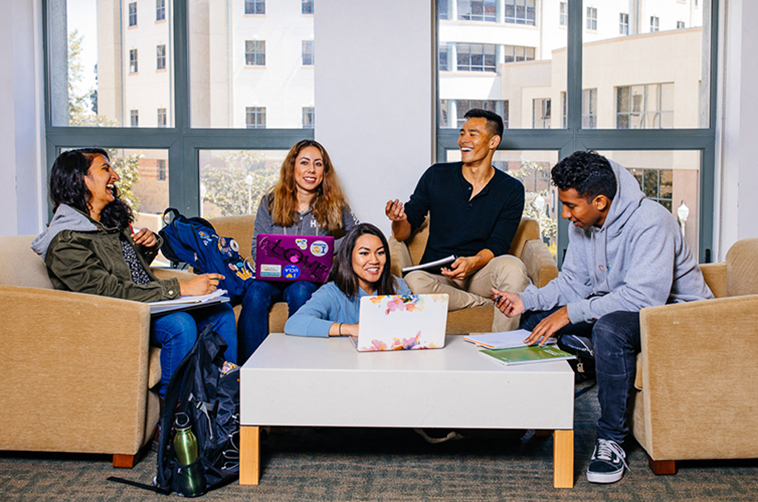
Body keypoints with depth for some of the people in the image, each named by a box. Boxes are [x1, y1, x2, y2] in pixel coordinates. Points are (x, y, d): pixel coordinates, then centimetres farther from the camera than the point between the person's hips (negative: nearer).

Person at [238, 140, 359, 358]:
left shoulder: (334, 205, 7)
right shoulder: (270, 202, 8)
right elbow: (258, 248, 6)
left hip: (313, 280, -1)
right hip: (273, 277, 1)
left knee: (300, 291, -35)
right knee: (255, 292, -31)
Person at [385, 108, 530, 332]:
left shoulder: (511, 190, 2)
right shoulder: (436, 176, 4)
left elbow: (497, 246, -6)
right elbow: (403, 234, 7)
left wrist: (472, 262, -28)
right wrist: (399, 220, -18)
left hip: (479, 273, 0)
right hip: (437, 275, 1)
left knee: (513, 267, -34)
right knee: (414, 282, -35)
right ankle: (490, 303, -18)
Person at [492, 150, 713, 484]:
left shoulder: (649, 222, -27)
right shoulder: (582, 223, -1)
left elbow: (645, 296, -35)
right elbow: (573, 282, 5)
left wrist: (570, 312, -35)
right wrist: (526, 300, -12)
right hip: (616, 305, 8)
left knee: (610, 328, -38)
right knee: (536, 317, -4)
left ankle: (612, 441, -25)